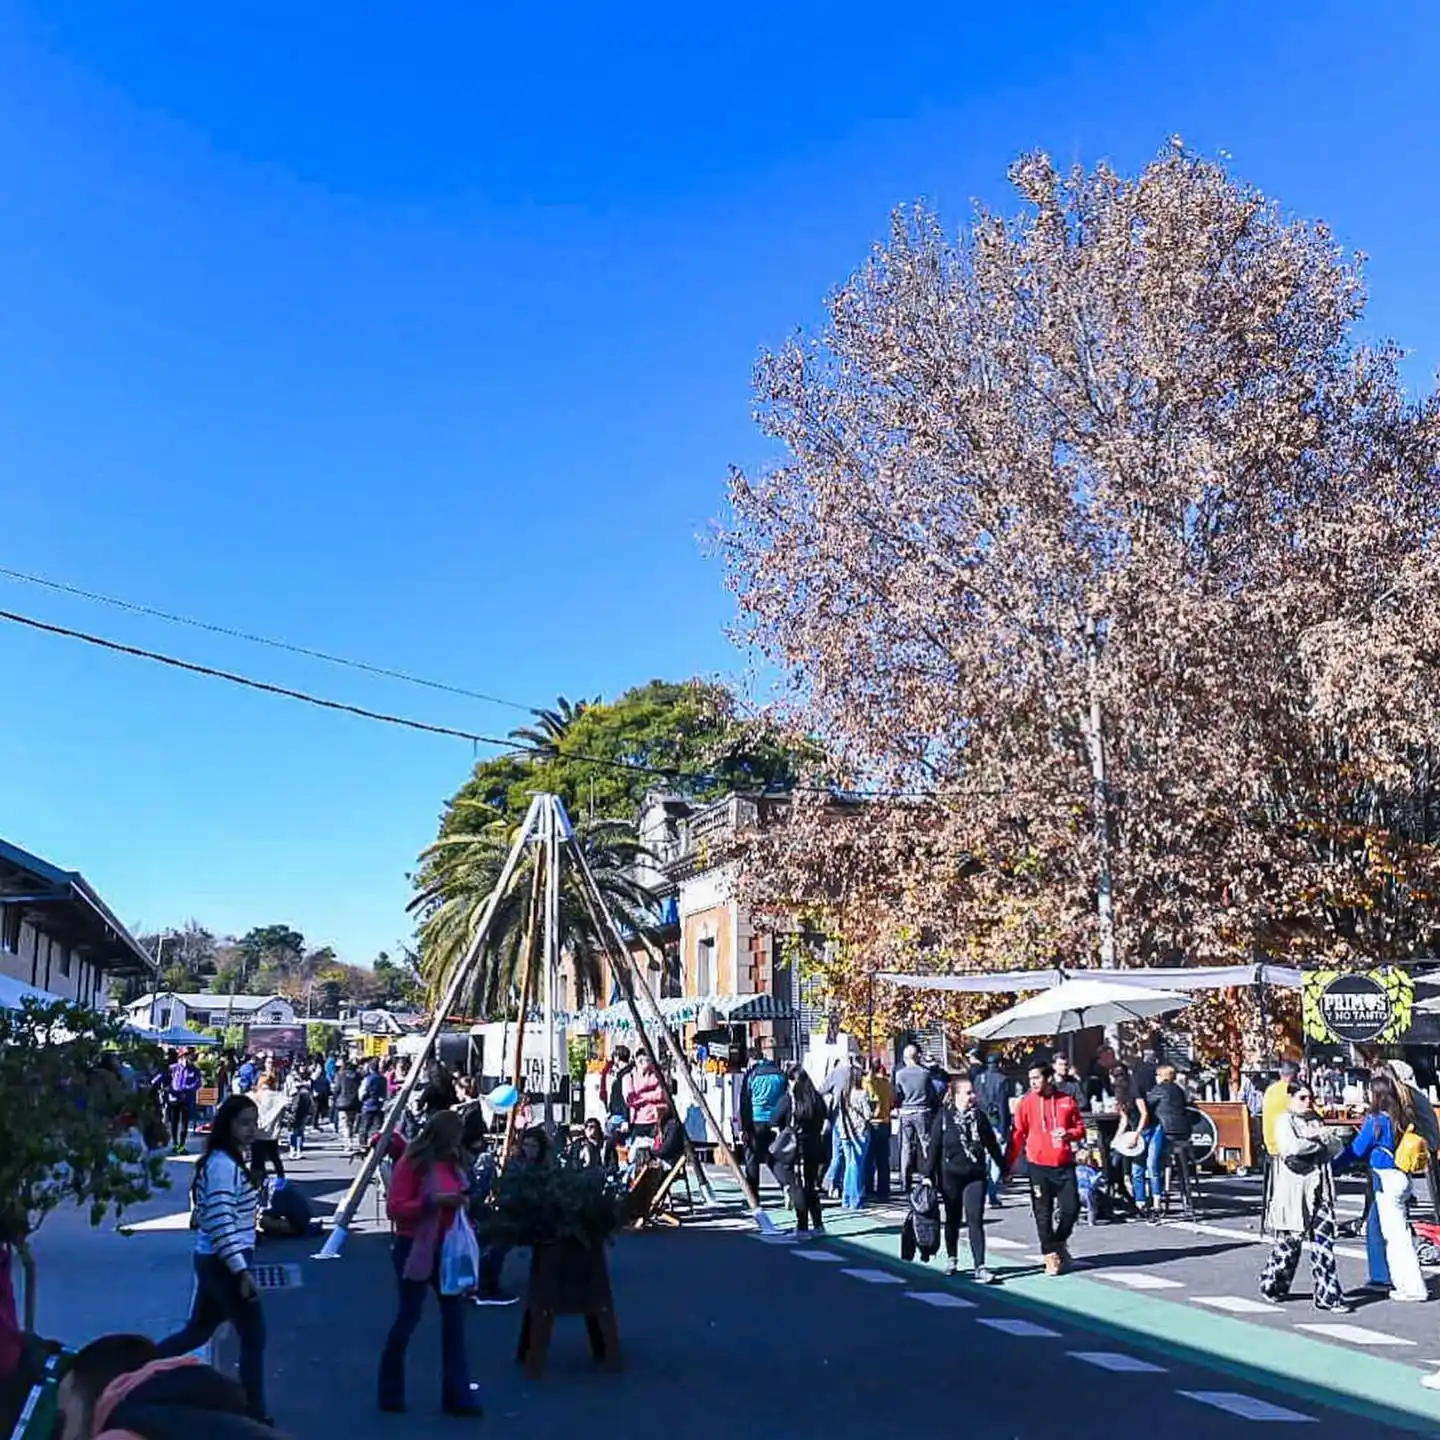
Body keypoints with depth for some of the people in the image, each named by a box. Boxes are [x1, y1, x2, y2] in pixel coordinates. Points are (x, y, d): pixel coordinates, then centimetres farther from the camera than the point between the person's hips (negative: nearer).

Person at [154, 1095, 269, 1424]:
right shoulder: (223, 1164, -19)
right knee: (254, 1337, 0)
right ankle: (253, 1414, 8)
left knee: (197, 1331, 20)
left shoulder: (228, 1161, 12)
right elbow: (222, 1222, -25)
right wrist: (242, 1270, -24)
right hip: (225, 1263, -10)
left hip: (213, 1260, 10)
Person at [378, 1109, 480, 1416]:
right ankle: (390, 1392, 21)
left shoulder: (453, 1163, 8)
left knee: (455, 1312, 5)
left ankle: (456, 1394, 12)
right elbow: (394, 1208, -18)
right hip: (414, 1247, -7)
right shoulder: (412, 1163, -13)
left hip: (445, 1247, 7)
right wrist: (433, 1201, -28)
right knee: (409, 1315, 3)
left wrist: (460, 1201, 3)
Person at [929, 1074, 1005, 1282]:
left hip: (976, 1175, 1)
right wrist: (931, 1174, -5)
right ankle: (951, 1260, 30)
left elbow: (992, 1144, 10)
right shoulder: (944, 1116, -5)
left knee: (975, 1220, -6)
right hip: (951, 1175, -1)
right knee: (953, 1219, 13)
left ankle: (980, 1267, -7)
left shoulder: (979, 1116, 3)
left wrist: (1003, 1168, 11)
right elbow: (935, 1146, -3)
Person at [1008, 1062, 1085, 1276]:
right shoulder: (1027, 1102, -1)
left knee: (1071, 1207, 2)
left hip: (1064, 1164, 2)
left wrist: (1069, 1134, -12)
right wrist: (1009, 1164, -5)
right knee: (1043, 1212, 3)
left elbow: (1080, 1128, 11)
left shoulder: (1067, 1101, 4)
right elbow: (1017, 1135, -1)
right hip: (1038, 1165, -1)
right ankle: (1050, 1254, 16)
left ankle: (1059, 1242, 28)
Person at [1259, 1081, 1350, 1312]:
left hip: (1319, 1189, 5)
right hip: (1293, 1190, -5)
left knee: (1324, 1242, -1)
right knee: (1290, 1240, 2)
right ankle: (1272, 1285, 21)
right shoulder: (1284, 1121, -2)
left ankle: (1327, 1295, 3)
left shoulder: (1317, 1121, 18)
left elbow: (1338, 1148, 10)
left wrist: (1318, 1136, -9)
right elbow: (1291, 1147, -19)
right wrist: (1320, 1142, -5)